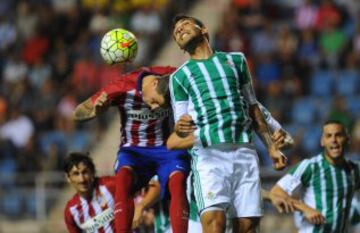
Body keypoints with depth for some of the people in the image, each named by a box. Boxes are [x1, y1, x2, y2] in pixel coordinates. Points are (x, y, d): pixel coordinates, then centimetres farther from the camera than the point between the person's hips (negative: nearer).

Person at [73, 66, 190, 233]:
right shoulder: (123, 87, -20)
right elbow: (78, 113, -14)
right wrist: (94, 111, -38)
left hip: (166, 147, 1)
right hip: (134, 149, -1)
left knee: (178, 181, -32)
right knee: (124, 177, -35)